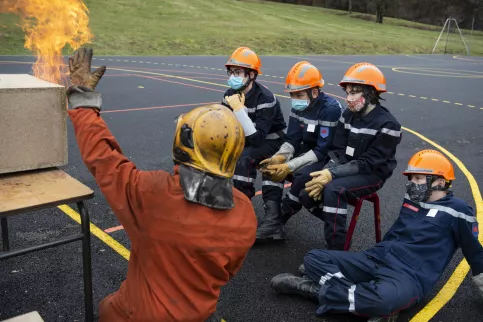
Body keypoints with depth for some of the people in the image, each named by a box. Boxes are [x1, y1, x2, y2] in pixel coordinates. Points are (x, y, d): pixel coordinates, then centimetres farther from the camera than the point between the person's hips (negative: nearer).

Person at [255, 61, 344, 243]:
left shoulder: (331, 109, -24)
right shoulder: (300, 105, -1)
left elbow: (323, 150, -27)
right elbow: (292, 139, -1)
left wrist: (289, 166, -32)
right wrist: (278, 158, -21)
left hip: (329, 156, -8)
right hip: (309, 150, 8)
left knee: (304, 175, -34)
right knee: (272, 166, -11)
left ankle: (277, 221, -14)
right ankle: (273, 220, -15)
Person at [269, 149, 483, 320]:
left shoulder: (456, 210, -2)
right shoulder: (411, 199, 15)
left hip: (407, 277, -6)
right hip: (376, 260, 7)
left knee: (384, 298, -43)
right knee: (313, 258, -9)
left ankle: (317, 288, -24)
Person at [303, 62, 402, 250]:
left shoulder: (387, 124, -17)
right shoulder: (348, 115, 3)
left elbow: (369, 163, -21)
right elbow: (339, 152, 1)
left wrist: (332, 174, -30)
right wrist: (325, 173, -19)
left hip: (372, 175, -6)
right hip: (348, 170, 7)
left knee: (333, 189, -33)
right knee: (307, 193, -12)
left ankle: (336, 252, -23)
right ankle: (337, 225, 12)